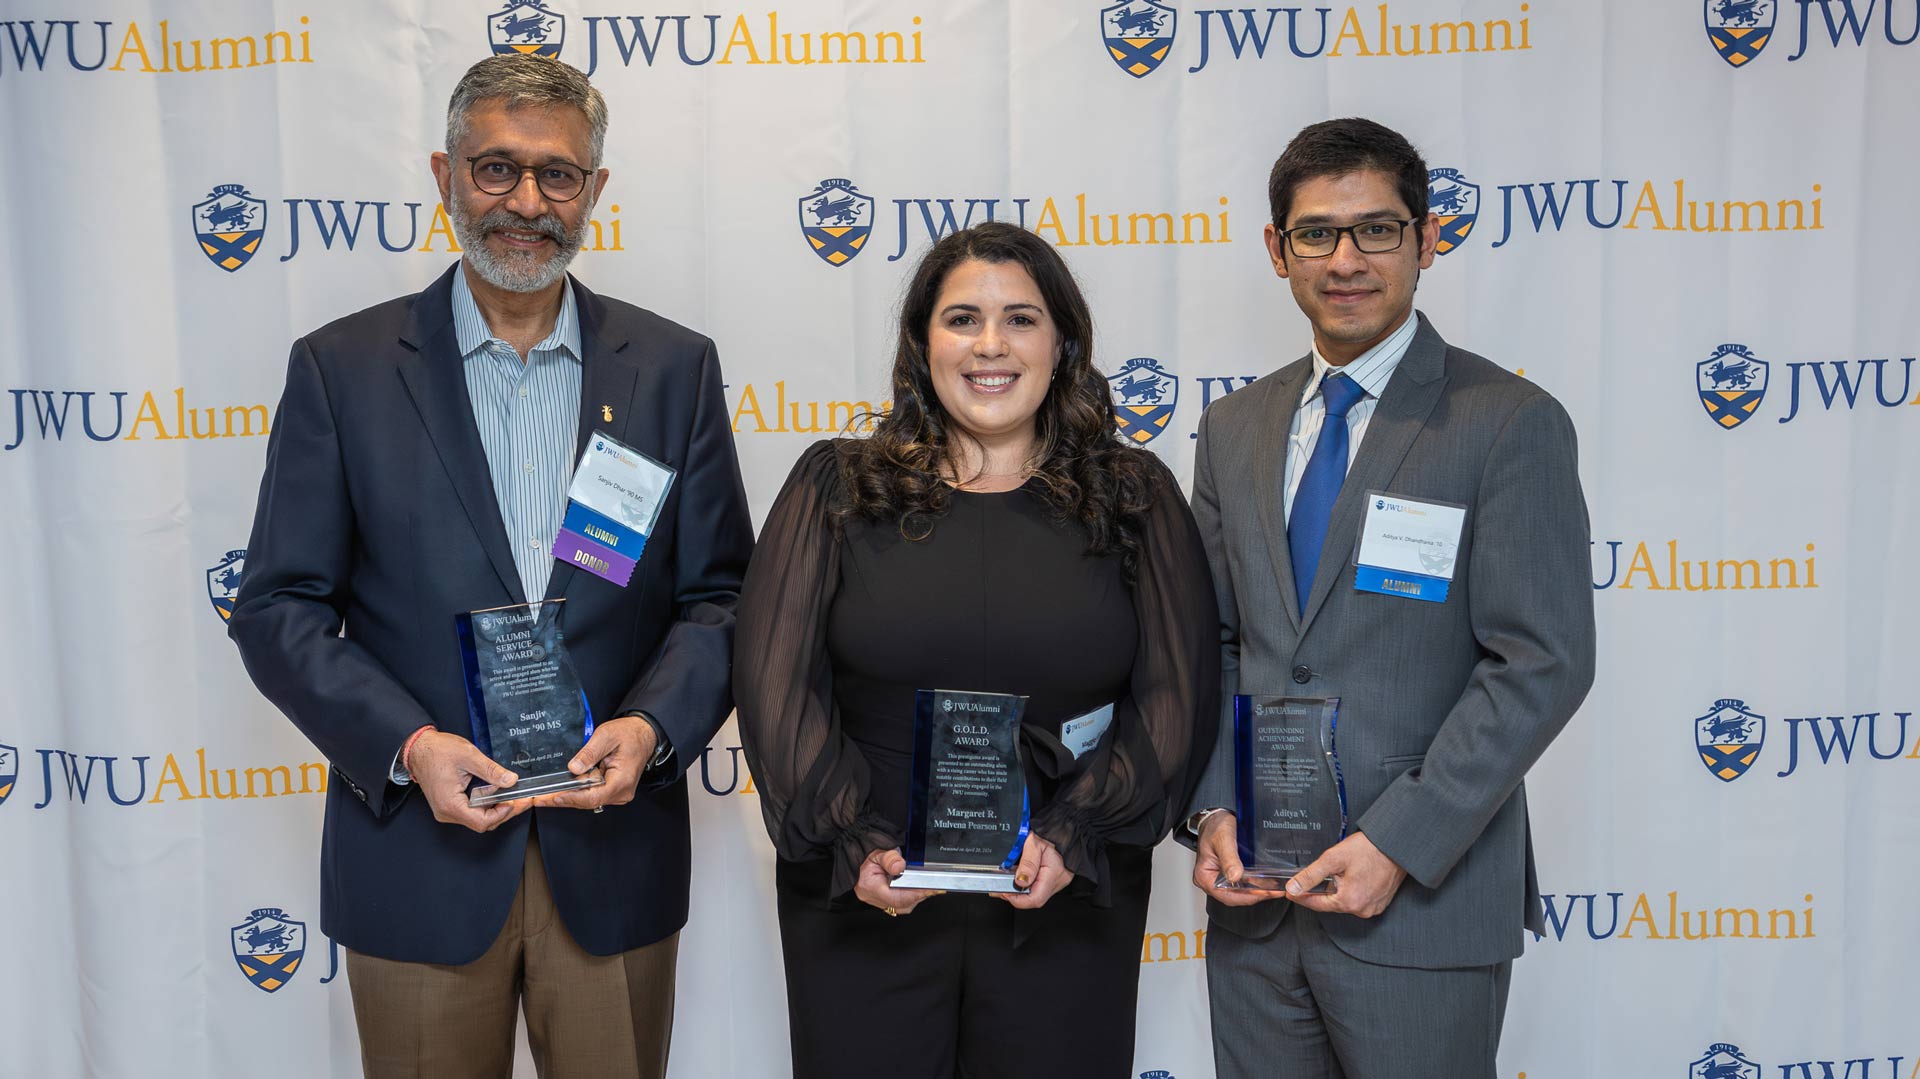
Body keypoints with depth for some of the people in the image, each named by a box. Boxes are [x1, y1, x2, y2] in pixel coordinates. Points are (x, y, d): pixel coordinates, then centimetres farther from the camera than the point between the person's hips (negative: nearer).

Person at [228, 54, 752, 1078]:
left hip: (613, 853, 1)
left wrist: (652, 725, -14)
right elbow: (280, 608, -1)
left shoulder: (674, 368, 2)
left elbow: (719, 595, 3)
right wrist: (407, 746, -15)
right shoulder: (341, 368, -1)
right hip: (418, 851, -1)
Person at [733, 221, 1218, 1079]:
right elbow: (776, 677, -2)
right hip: (861, 908, 0)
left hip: (1068, 906, 1)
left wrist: (1074, 837, -13)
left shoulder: (1134, 496, 5)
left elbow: (1176, 694, 0)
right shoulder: (836, 486, 4)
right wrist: (848, 842, -14)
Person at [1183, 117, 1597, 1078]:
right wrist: (1213, 811, -2)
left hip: (1422, 900, -4)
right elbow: (1213, 644, 11)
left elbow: (1542, 663, -12)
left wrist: (1396, 844, -16)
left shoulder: (1512, 424, -7)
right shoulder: (1234, 429, 9)